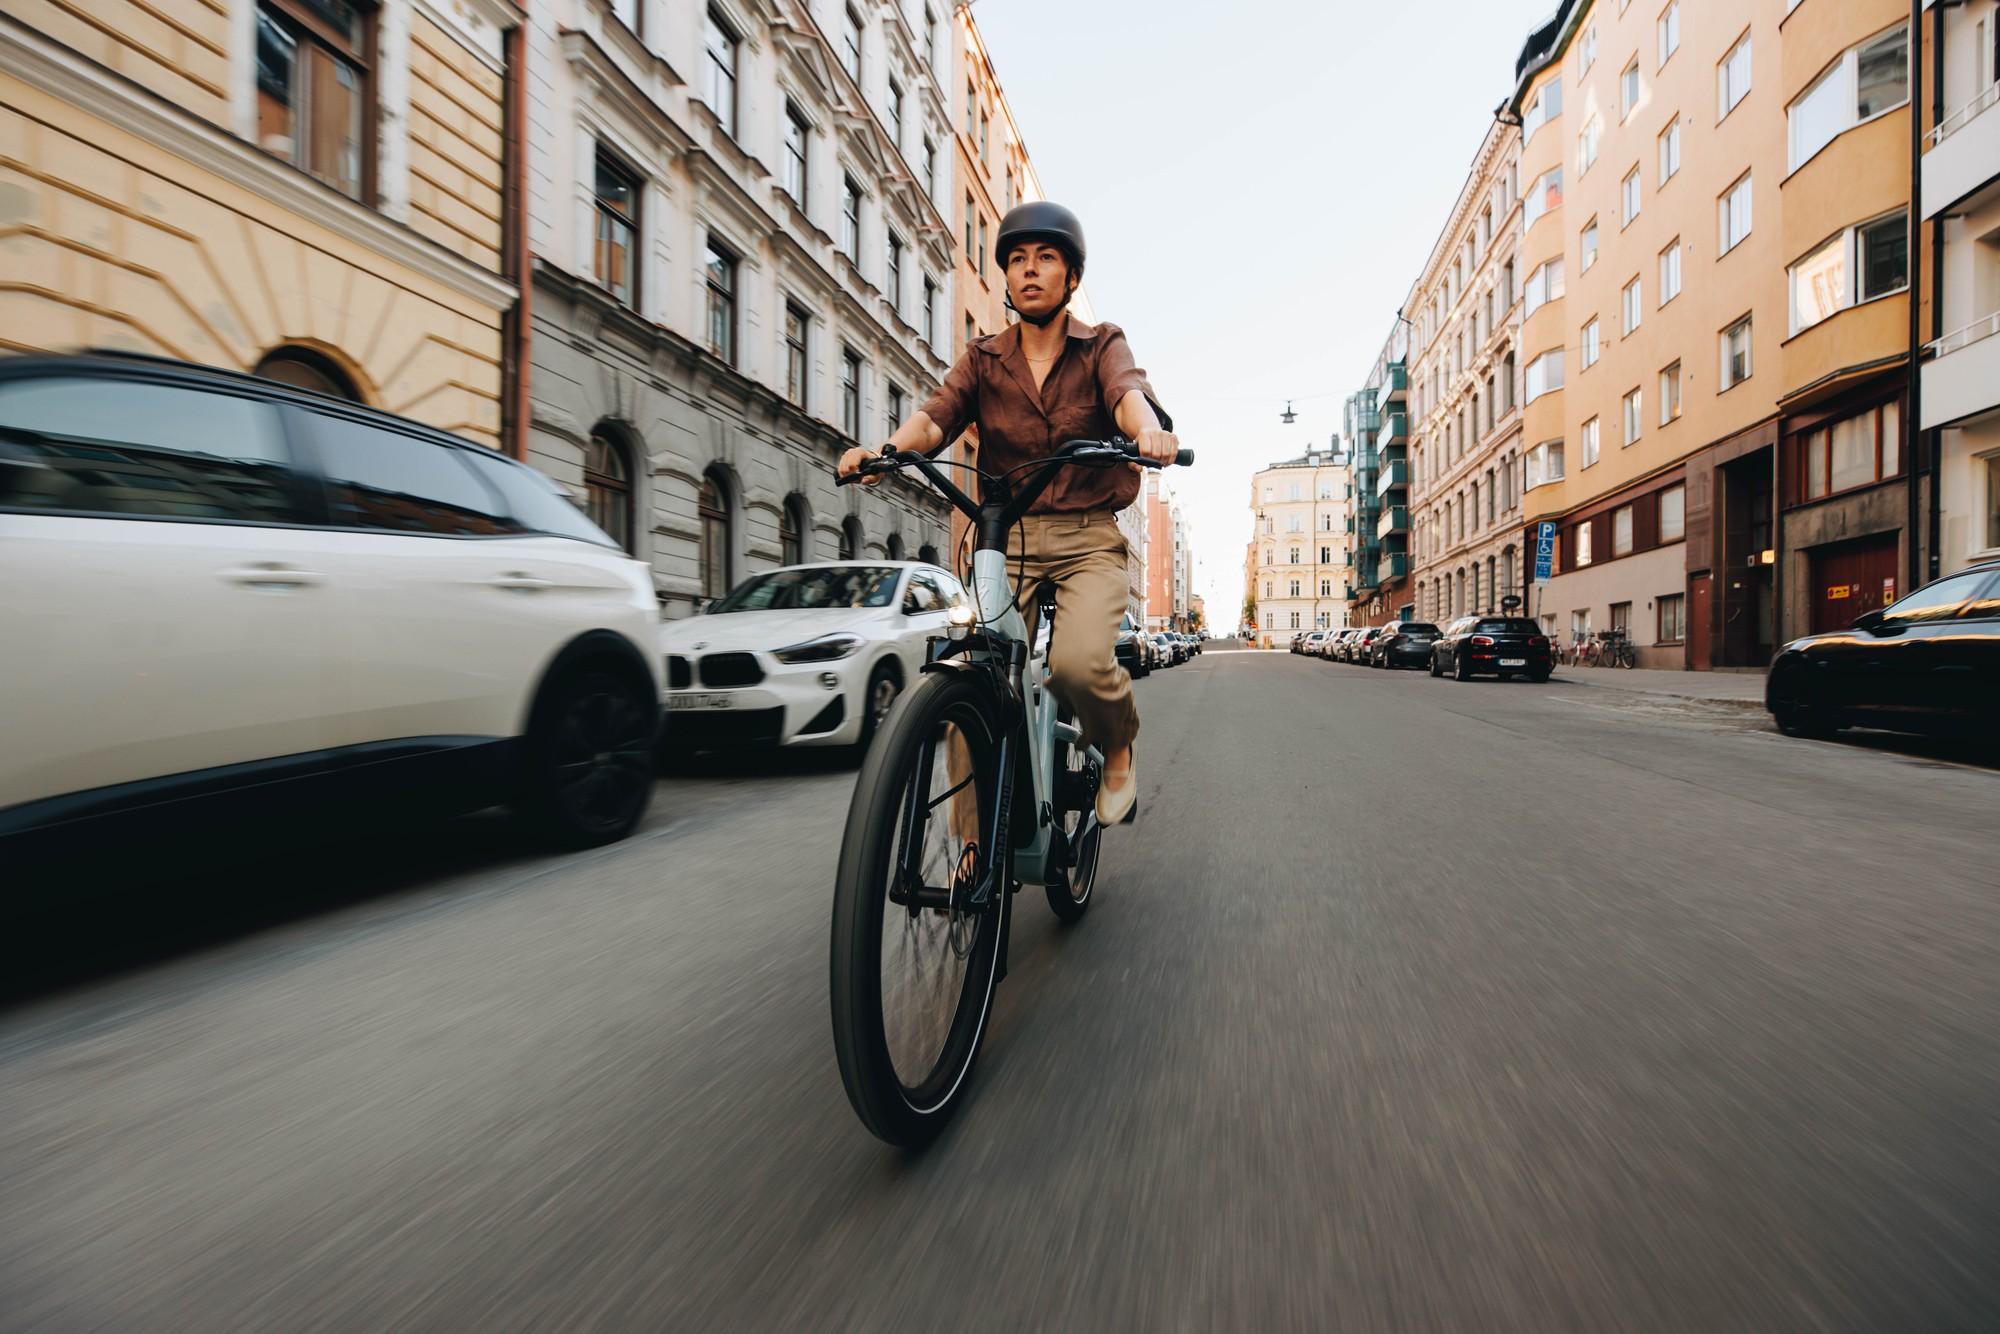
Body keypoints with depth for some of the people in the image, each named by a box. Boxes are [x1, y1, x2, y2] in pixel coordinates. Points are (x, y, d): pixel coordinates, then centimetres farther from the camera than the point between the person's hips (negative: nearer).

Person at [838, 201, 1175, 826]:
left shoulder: (1102, 346, 8)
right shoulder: (983, 358, 12)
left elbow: (1127, 390, -14)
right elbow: (937, 413, -5)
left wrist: (1149, 429, -39)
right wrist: (886, 449, -28)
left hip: (1087, 541, -2)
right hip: (1006, 540, 2)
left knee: (1078, 662, -27)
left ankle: (1117, 749, 8)